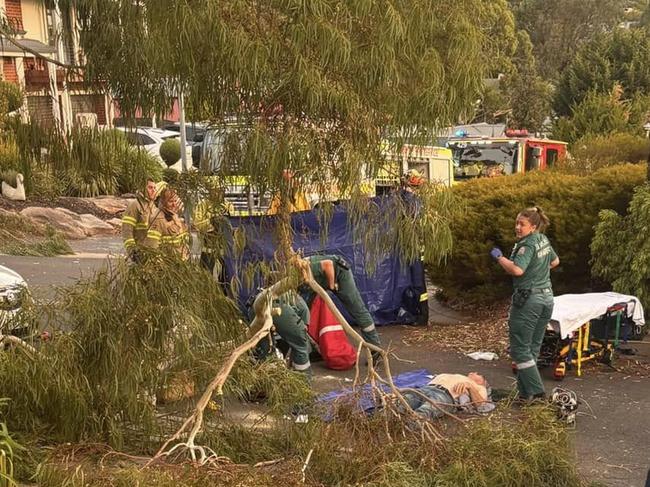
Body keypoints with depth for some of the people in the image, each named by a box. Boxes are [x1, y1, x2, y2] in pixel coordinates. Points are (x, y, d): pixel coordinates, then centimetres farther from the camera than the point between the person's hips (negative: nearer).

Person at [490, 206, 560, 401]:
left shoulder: (527, 245, -16)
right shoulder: (544, 240, 11)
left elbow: (517, 270, -29)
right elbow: (555, 261, 27)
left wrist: (499, 257, -16)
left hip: (528, 300, -9)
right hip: (547, 298, 9)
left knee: (520, 348, -1)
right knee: (533, 348, 14)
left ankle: (534, 391, -2)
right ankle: (526, 390, 19)